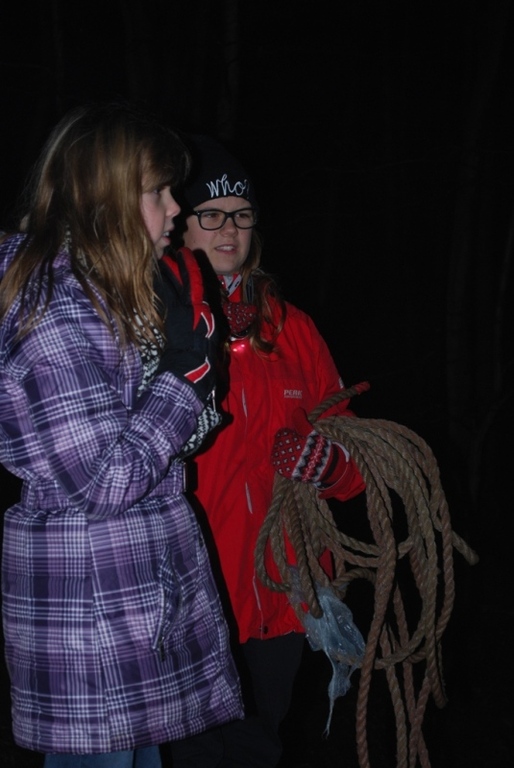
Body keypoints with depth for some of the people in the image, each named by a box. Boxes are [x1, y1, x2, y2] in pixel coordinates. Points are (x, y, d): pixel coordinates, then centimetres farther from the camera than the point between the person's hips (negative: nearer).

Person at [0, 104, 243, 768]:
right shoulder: (54, 308, -20)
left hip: (139, 587, 10)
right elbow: (109, 479, -22)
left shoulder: (99, 290, 11)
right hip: (89, 605, -10)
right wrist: (183, 371, -15)